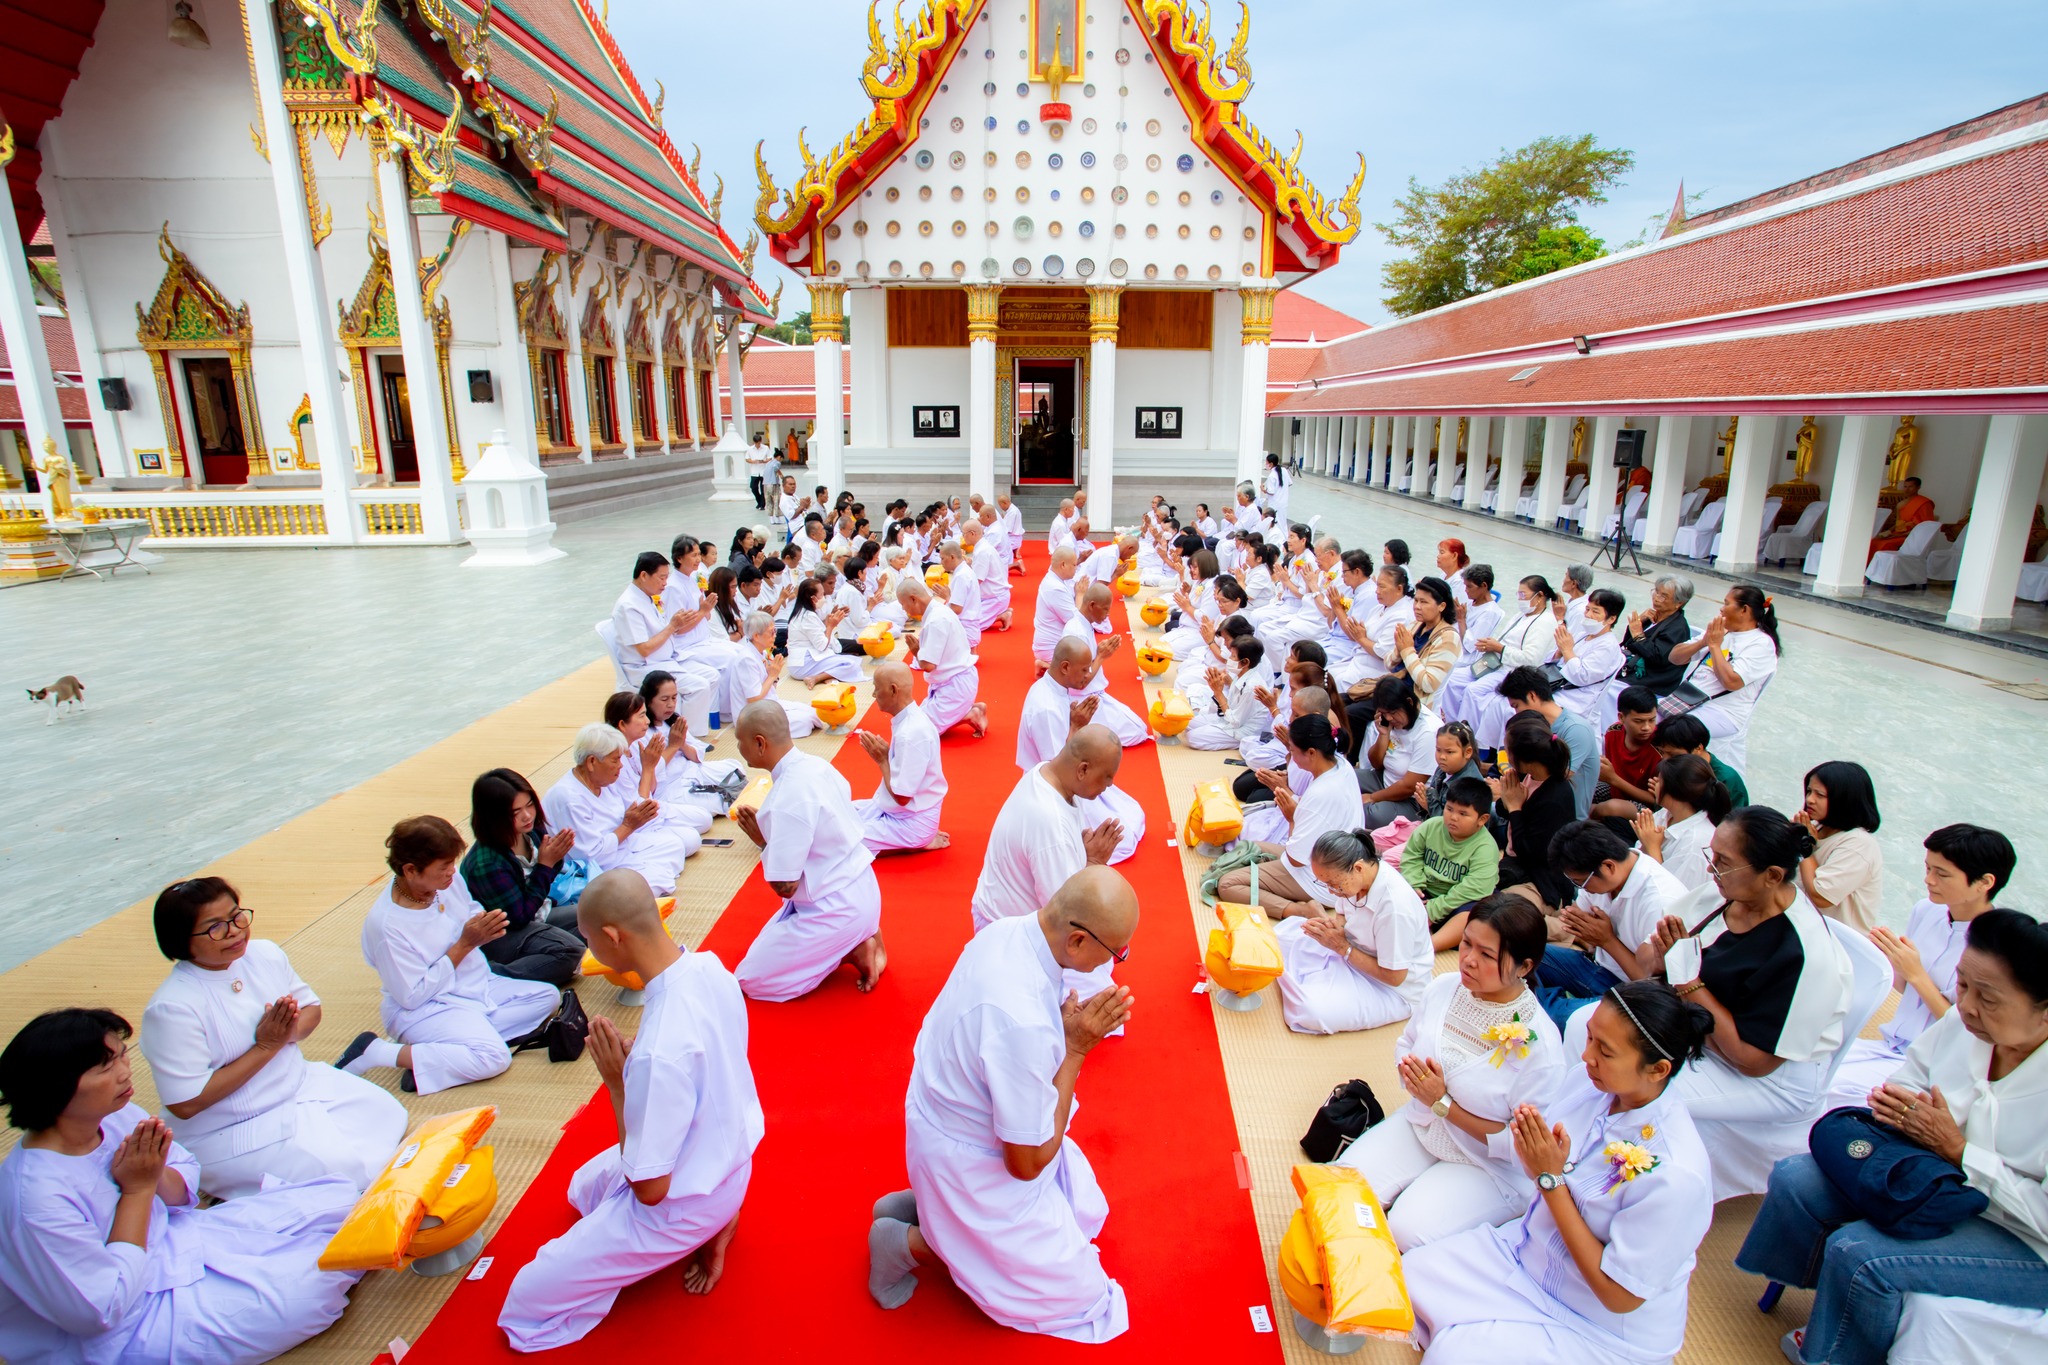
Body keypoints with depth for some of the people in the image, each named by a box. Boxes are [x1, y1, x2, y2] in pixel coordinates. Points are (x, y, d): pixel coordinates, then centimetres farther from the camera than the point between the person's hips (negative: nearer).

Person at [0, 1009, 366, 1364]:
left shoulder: (116, 1115, -9)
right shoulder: (37, 1195, -30)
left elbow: (186, 1185, 6)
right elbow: (100, 1313, -23)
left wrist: (156, 1177, -18)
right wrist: (138, 1190, -22)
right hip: (130, 1332, -7)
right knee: (322, 1278, -18)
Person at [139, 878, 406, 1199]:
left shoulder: (265, 954, -5)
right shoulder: (172, 1008, -23)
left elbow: (311, 1008, 8)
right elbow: (185, 1103, -22)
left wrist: (290, 1030, -16)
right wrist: (265, 1047, -23)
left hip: (299, 1086, 6)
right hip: (224, 1133, -6)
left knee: (388, 1113, -4)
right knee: (344, 1167, -20)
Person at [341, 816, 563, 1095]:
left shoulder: (449, 881, -8)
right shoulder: (387, 925, -26)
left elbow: (472, 913, 14)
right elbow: (412, 997, -21)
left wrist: (486, 924, -11)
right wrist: (464, 945, -23)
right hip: (424, 1009, -9)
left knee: (548, 996, 1)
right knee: (494, 1057, -27)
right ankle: (376, 1052, -13)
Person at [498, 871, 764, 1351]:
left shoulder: (658, 1052, -39)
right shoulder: (710, 966, -15)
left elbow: (650, 1188, -25)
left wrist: (617, 1083, -20)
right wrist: (633, 1064, -6)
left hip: (681, 1205, -8)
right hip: (731, 1157, 8)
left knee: (526, 1302, 8)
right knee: (584, 1186, 32)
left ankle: (702, 1234, 6)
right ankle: (710, 1224, 16)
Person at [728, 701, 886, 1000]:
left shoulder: (788, 799, -28)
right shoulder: (817, 765, -1)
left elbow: (784, 886, -22)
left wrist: (762, 839, -8)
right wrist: (768, 827, 4)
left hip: (836, 909, -9)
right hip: (859, 890, 9)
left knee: (750, 981, 6)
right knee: (769, 940, 27)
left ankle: (852, 952, 0)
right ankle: (857, 938, 12)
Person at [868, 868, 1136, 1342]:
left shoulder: (1010, 929, -15)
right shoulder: (1023, 1022, -41)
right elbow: (1028, 1162, -25)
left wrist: (1074, 1025, -9)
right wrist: (1076, 1048, -24)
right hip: (972, 1162, -8)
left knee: (1086, 1213, 22)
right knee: (1079, 1295, 9)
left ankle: (932, 1206, 21)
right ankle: (912, 1242, 11)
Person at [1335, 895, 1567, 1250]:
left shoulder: (1539, 1043, -24)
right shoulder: (1444, 988, -8)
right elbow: (1405, 1046, 10)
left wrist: (1444, 1103, -22)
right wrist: (1412, 1074, -13)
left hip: (1489, 1166, -5)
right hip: (1419, 1125, 5)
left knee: (1407, 1230, -22)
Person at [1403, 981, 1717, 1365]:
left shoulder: (1676, 1174, -32)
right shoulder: (1584, 1080, -13)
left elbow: (1619, 1296, -24)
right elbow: (1539, 1168, 2)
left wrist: (1551, 1178, -26)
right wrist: (1533, 1156, -23)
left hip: (1604, 1331, -6)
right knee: (1413, 1274, 0)